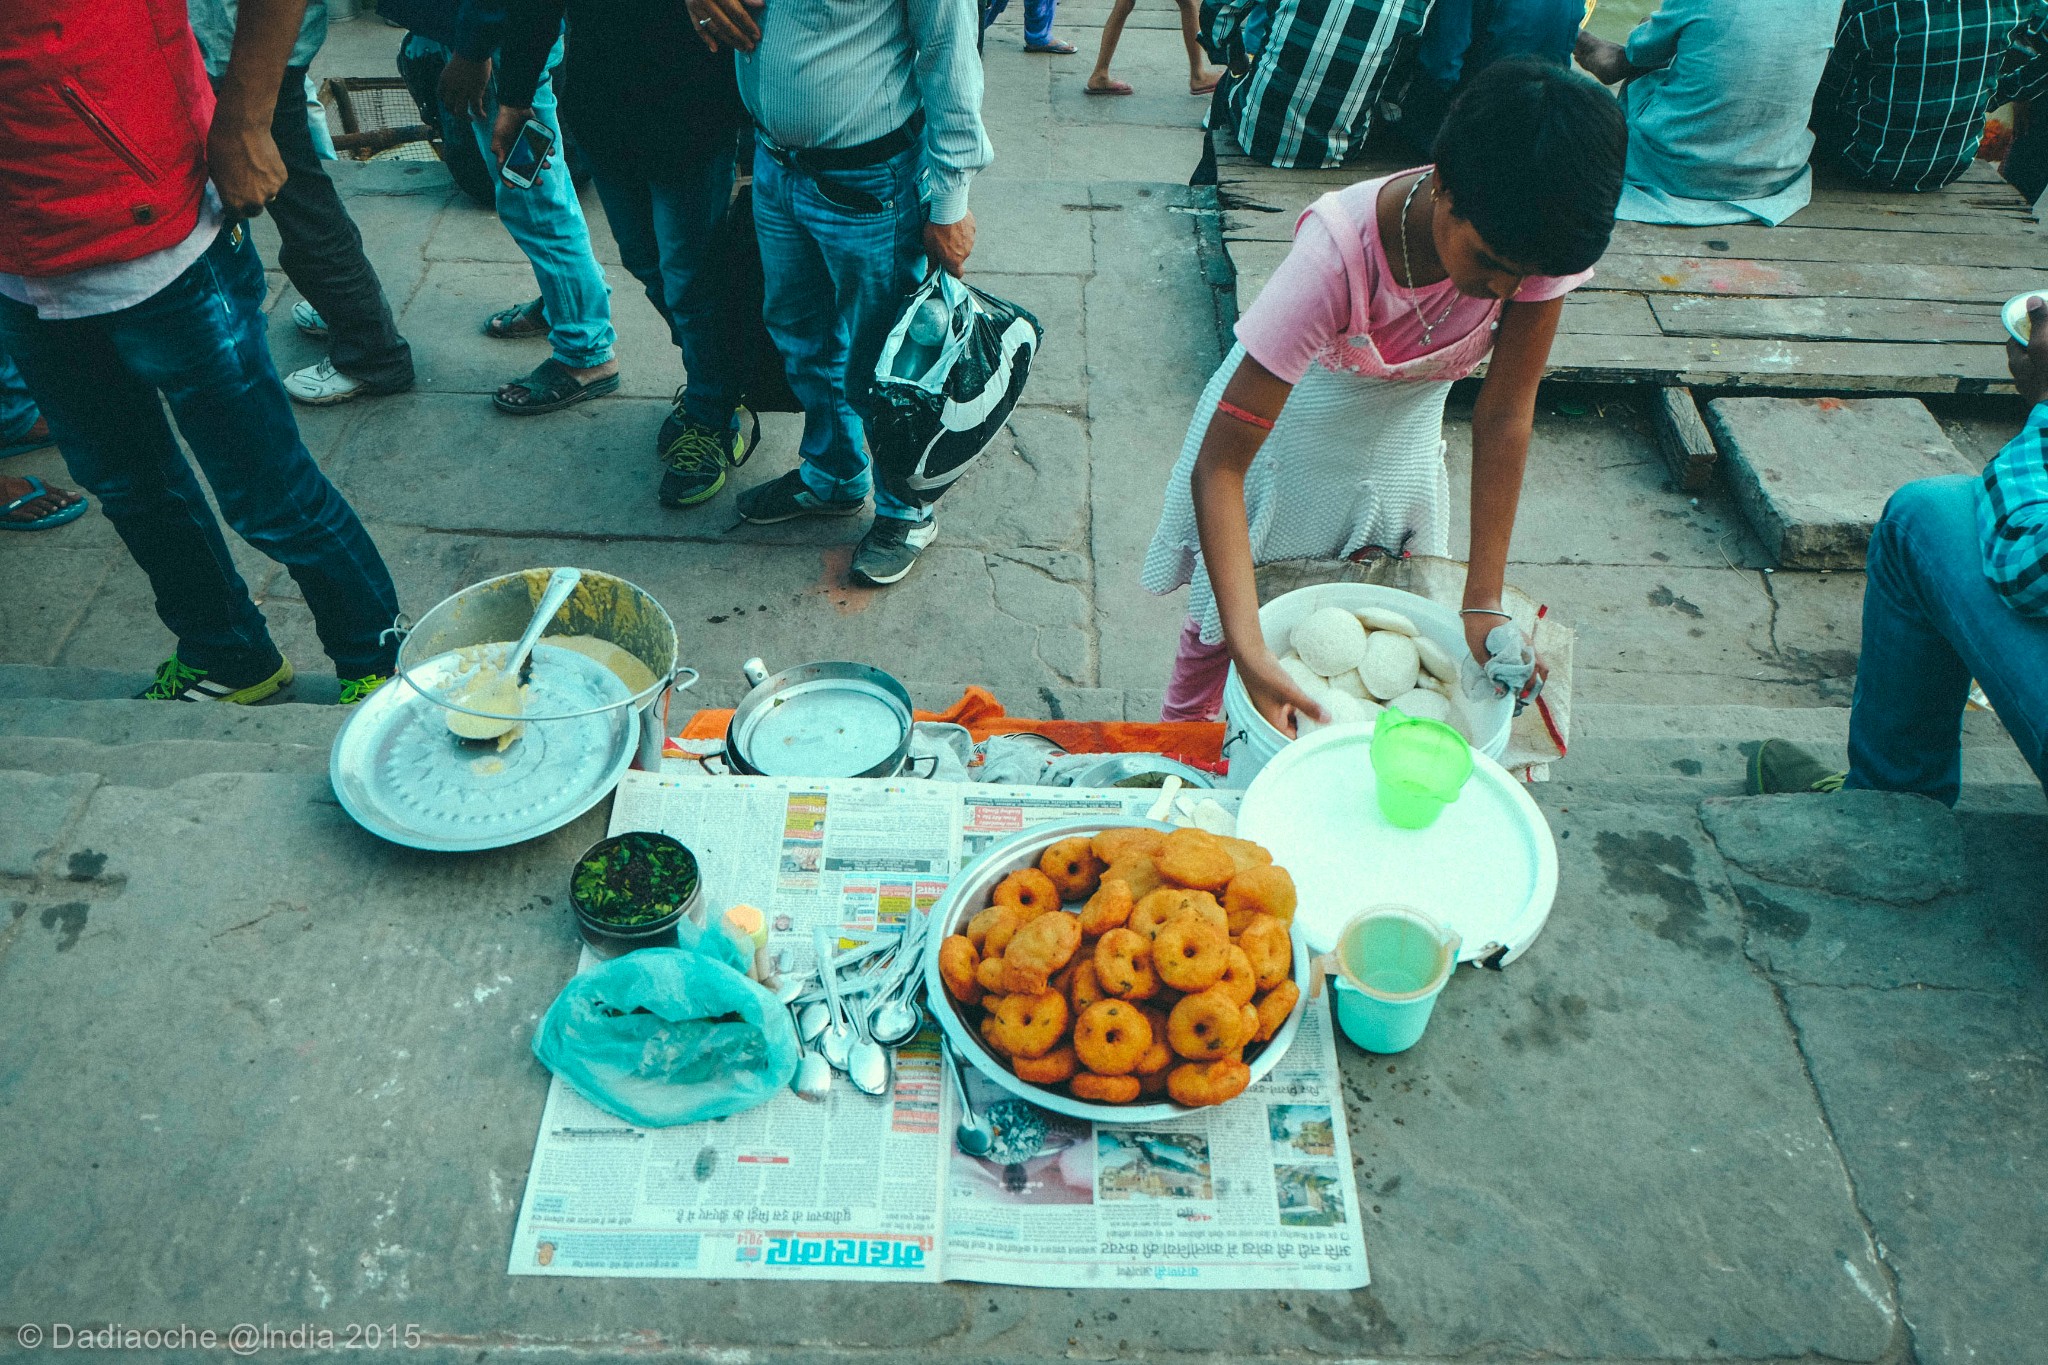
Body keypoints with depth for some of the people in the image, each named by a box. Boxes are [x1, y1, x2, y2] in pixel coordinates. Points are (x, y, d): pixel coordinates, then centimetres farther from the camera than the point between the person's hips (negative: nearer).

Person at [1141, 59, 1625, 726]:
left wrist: (1483, 603, -23)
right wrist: (1251, 653, -50)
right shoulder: (1337, 252, -41)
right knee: (1222, 612, 9)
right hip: (1293, 406, -3)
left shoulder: (1540, 237, -29)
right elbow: (1218, 466, -40)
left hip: (1407, 417, 4)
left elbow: (1505, 412, -19)